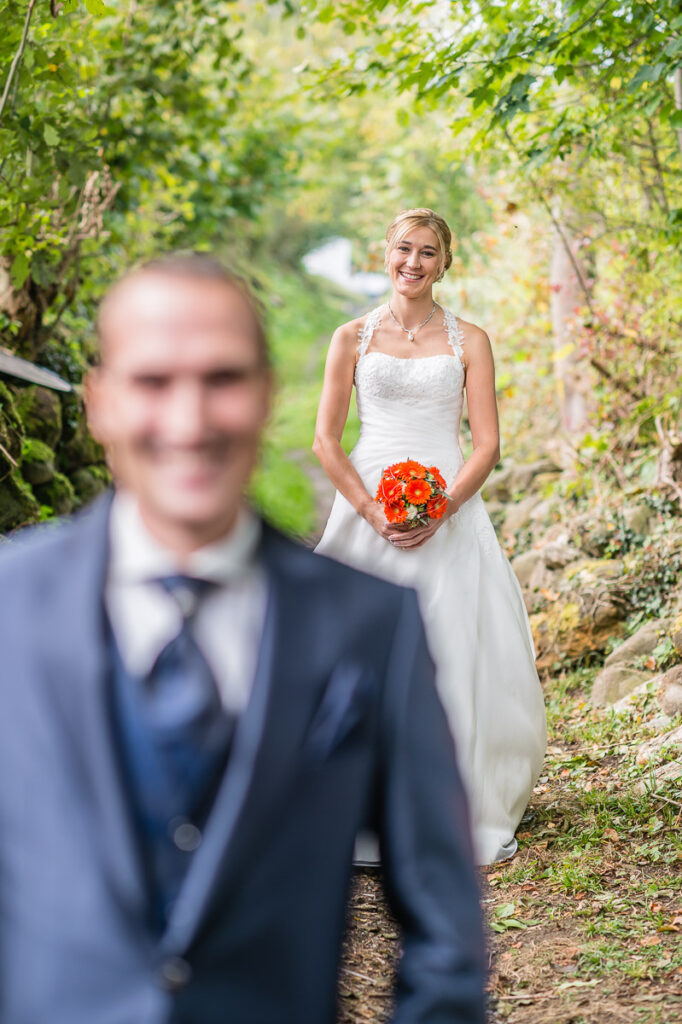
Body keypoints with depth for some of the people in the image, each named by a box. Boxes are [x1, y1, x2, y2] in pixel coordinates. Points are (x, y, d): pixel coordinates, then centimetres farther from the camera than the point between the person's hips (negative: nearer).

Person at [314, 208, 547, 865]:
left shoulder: (469, 341, 7)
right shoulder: (353, 337, 7)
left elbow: (488, 444, 2)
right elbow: (325, 440, 3)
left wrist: (440, 509, -13)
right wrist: (373, 512, -11)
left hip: (448, 514, 0)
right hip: (368, 510, 0)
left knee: (457, 658, -3)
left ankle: (467, 813, 8)